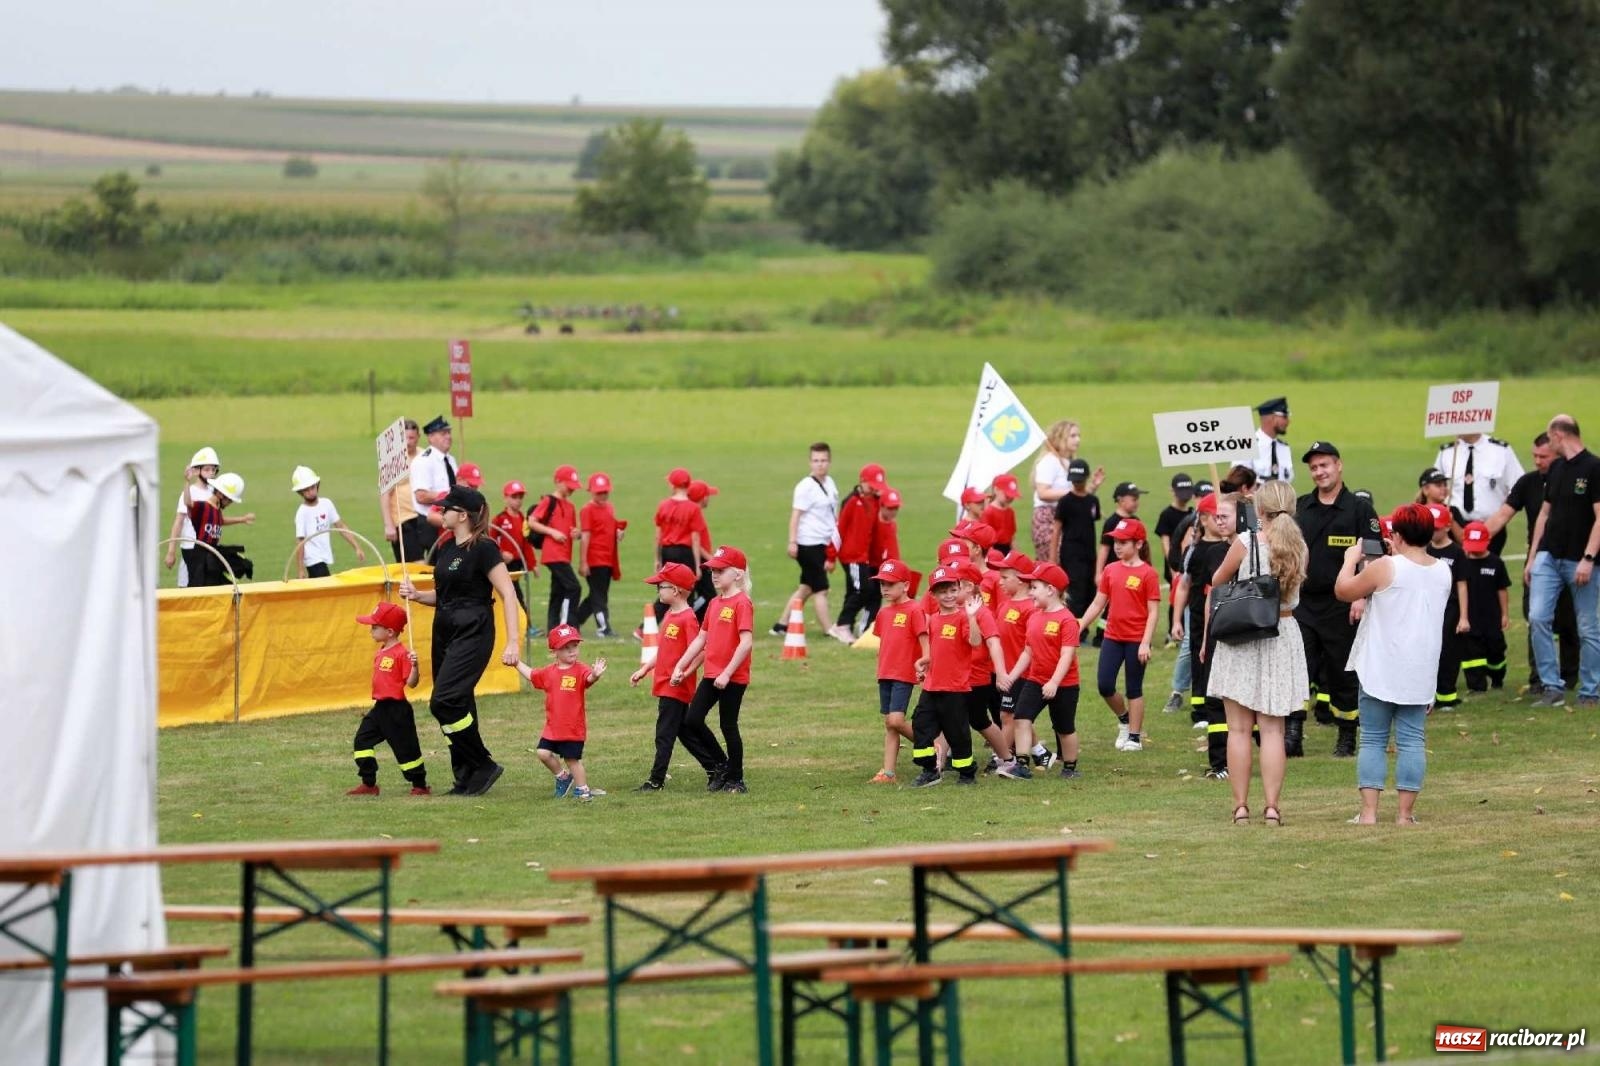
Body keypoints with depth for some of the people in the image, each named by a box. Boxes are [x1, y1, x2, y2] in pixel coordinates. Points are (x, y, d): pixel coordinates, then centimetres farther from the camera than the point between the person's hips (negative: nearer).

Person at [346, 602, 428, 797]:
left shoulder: (401, 654, -16)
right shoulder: (380, 652, 11)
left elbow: (411, 683, -18)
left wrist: (414, 666, -33)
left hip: (396, 709, -9)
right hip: (380, 707, 9)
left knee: (405, 747, -1)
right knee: (362, 740, 7)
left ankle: (420, 786, 13)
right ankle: (369, 784, 13)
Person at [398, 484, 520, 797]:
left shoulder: (483, 549, -13)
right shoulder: (446, 549, 12)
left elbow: (508, 595, -16)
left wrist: (512, 642, -24)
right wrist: (417, 595, 3)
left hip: (472, 634, -9)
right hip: (445, 632, 9)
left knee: (444, 702, -18)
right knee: (458, 708, 9)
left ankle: (483, 766, -6)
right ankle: (467, 780, 15)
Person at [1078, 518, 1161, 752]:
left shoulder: (1147, 574, -9)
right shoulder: (1110, 571, 6)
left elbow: (1153, 611, -10)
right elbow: (1098, 604, 11)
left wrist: (1145, 643, -17)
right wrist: (1078, 627, 4)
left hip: (1136, 640, -5)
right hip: (1113, 637, 5)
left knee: (1134, 689, 3)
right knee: (1105, 685, 1)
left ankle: (1134, 737, 13)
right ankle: (1124, 720, 27)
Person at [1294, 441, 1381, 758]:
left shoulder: (1359, 509, -1)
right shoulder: (1298, 508, 11)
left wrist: (1362, 596, -15)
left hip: (1340, 605, -3)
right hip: (1302, 601, 3)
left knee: (1342, 673, 5)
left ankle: (1347, 739, 15)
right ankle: (1292, 735, -8)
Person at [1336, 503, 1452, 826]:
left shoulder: (1385, 568, -12)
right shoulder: (1443, 572, 4)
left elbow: (1343, 591, -1)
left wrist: (1351, 558, 14)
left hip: (1380, 671, -4)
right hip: (1420, 675, 4)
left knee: (1373, 740, 3)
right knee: (1412, 741, 5)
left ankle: (1368, 811, -1)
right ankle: (1406, 813, 2)